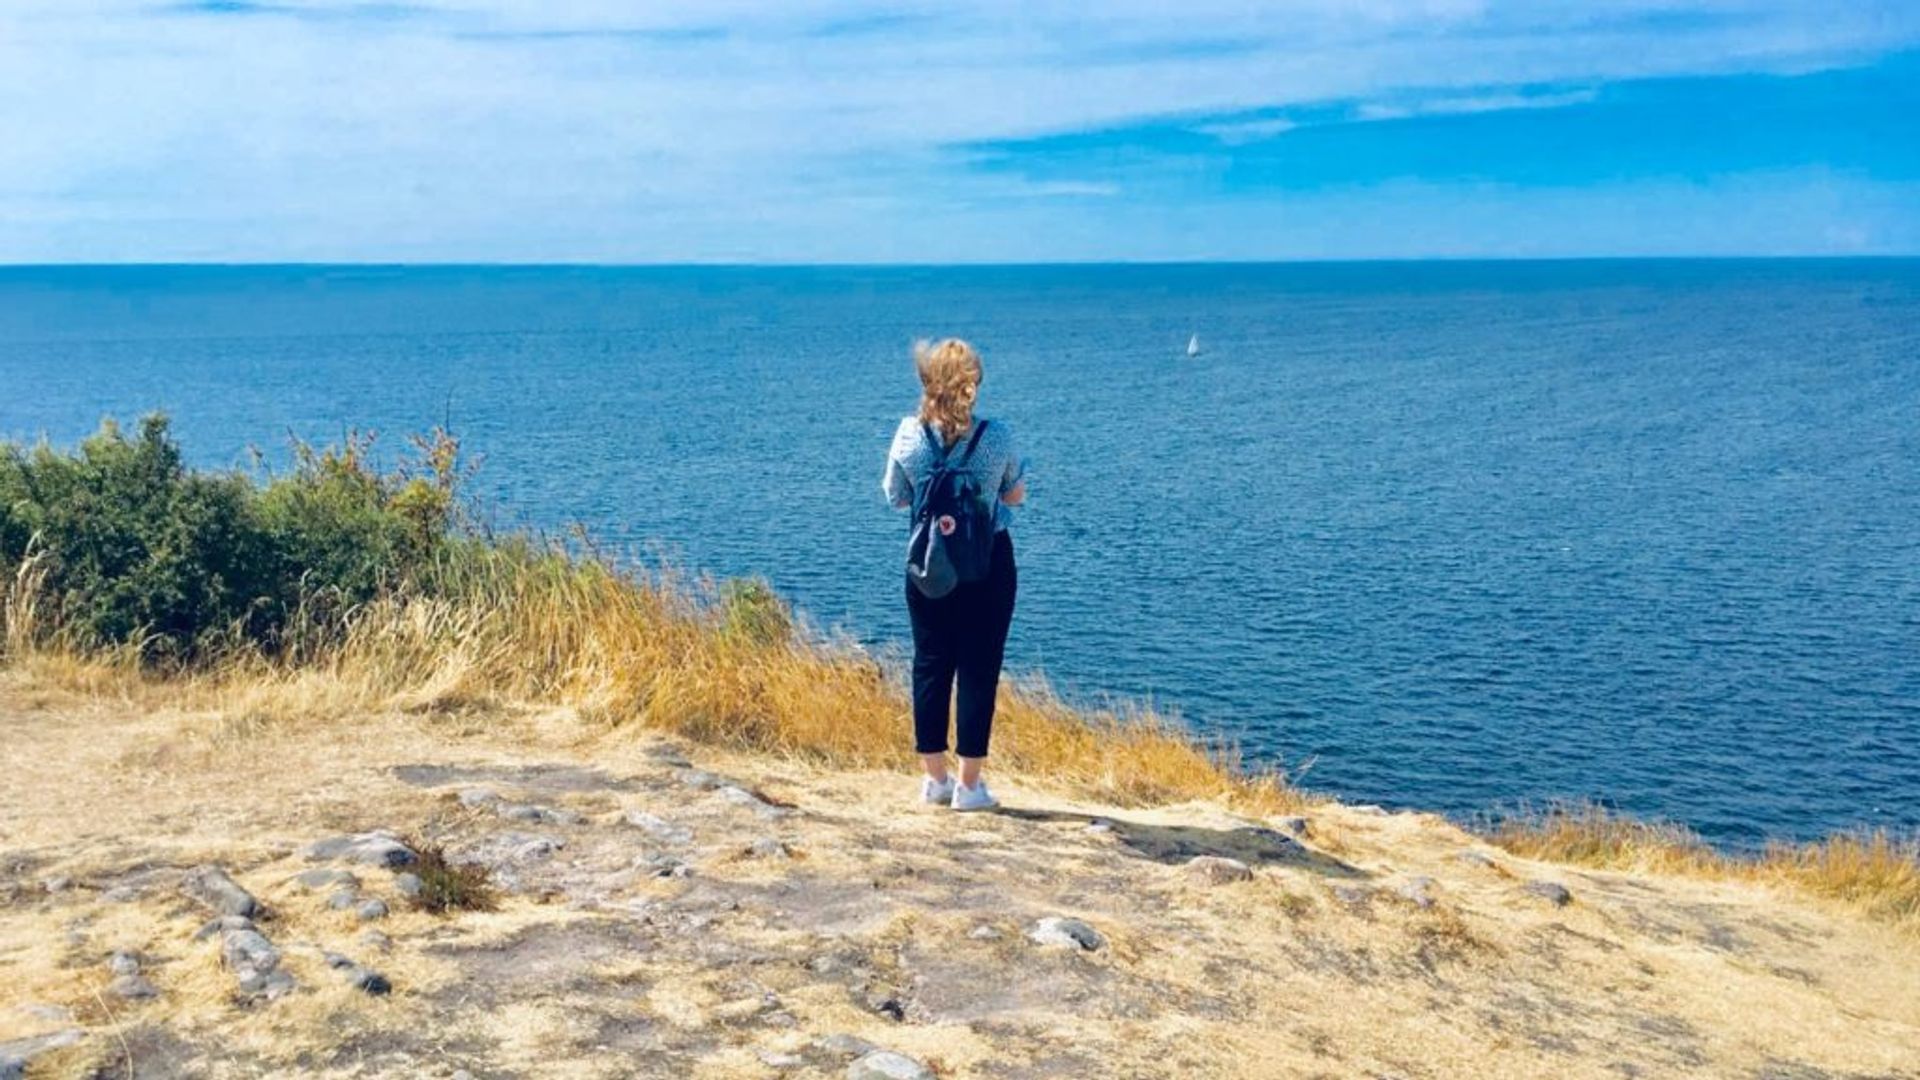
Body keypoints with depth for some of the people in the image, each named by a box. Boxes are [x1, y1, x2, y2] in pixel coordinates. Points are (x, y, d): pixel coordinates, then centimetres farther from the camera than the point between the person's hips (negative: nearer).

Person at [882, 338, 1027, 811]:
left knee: (930, 666, 13)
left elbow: (896, 497, 4)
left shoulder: (909, 435, -9)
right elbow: (1016, 495, 2)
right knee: (979, 670, 4)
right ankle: (969, 785, 7)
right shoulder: (996, 435, -13)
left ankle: (935, 778, 19)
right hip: (989, 564, -2)